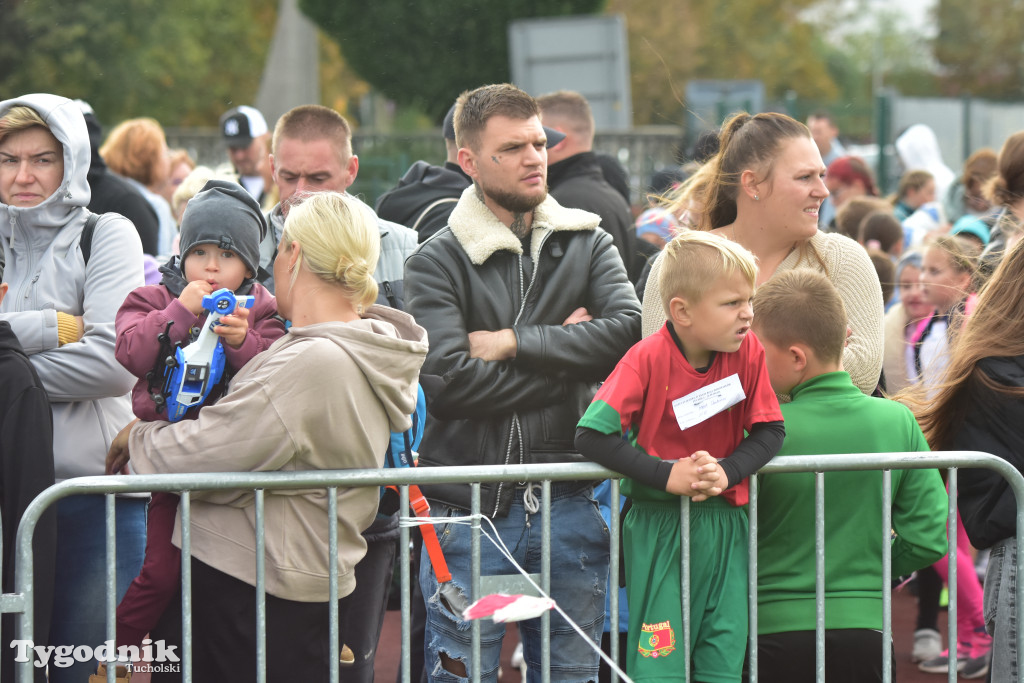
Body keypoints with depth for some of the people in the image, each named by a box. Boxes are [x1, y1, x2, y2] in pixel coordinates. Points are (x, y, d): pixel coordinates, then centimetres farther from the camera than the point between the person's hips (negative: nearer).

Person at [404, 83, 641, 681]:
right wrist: (565, 352, -8)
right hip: (470, 507, -3)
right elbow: (448, 382, -15)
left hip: (570, 499, 3)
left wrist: (514, 343, -10)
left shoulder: (589, 244, 10)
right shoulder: (436, 262, -1)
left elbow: (630, 332, -8)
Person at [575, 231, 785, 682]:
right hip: (659, 523, -4)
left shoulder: (749, 352, -2)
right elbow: (592, 436, -17)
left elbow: (770, 432, 2)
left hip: (725, 527, 4)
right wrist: (666, 475, -22)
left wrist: (727, 471, -17)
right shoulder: (647, 359, -14)